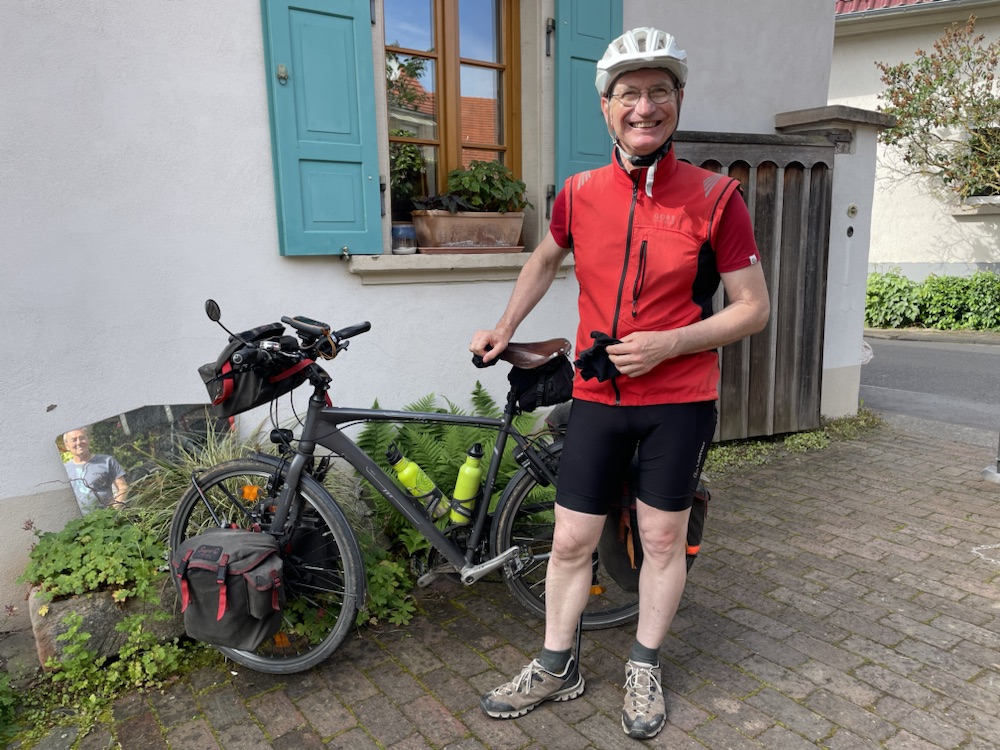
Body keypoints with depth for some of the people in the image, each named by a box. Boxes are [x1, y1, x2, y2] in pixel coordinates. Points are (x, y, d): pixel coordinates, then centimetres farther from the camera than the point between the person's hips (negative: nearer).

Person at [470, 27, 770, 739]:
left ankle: (645, 668, 33)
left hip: (680, 399, -2)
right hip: (597, 395, 2)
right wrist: (504, 327, 17)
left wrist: (667, 343, -18)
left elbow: (753, 307, -5)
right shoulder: (579, 194, 0)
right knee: (571, 541, 7)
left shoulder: (715, 197, -8)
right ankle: (556, 668, 27)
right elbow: (546, 259, 21)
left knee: (663, 538, 11)